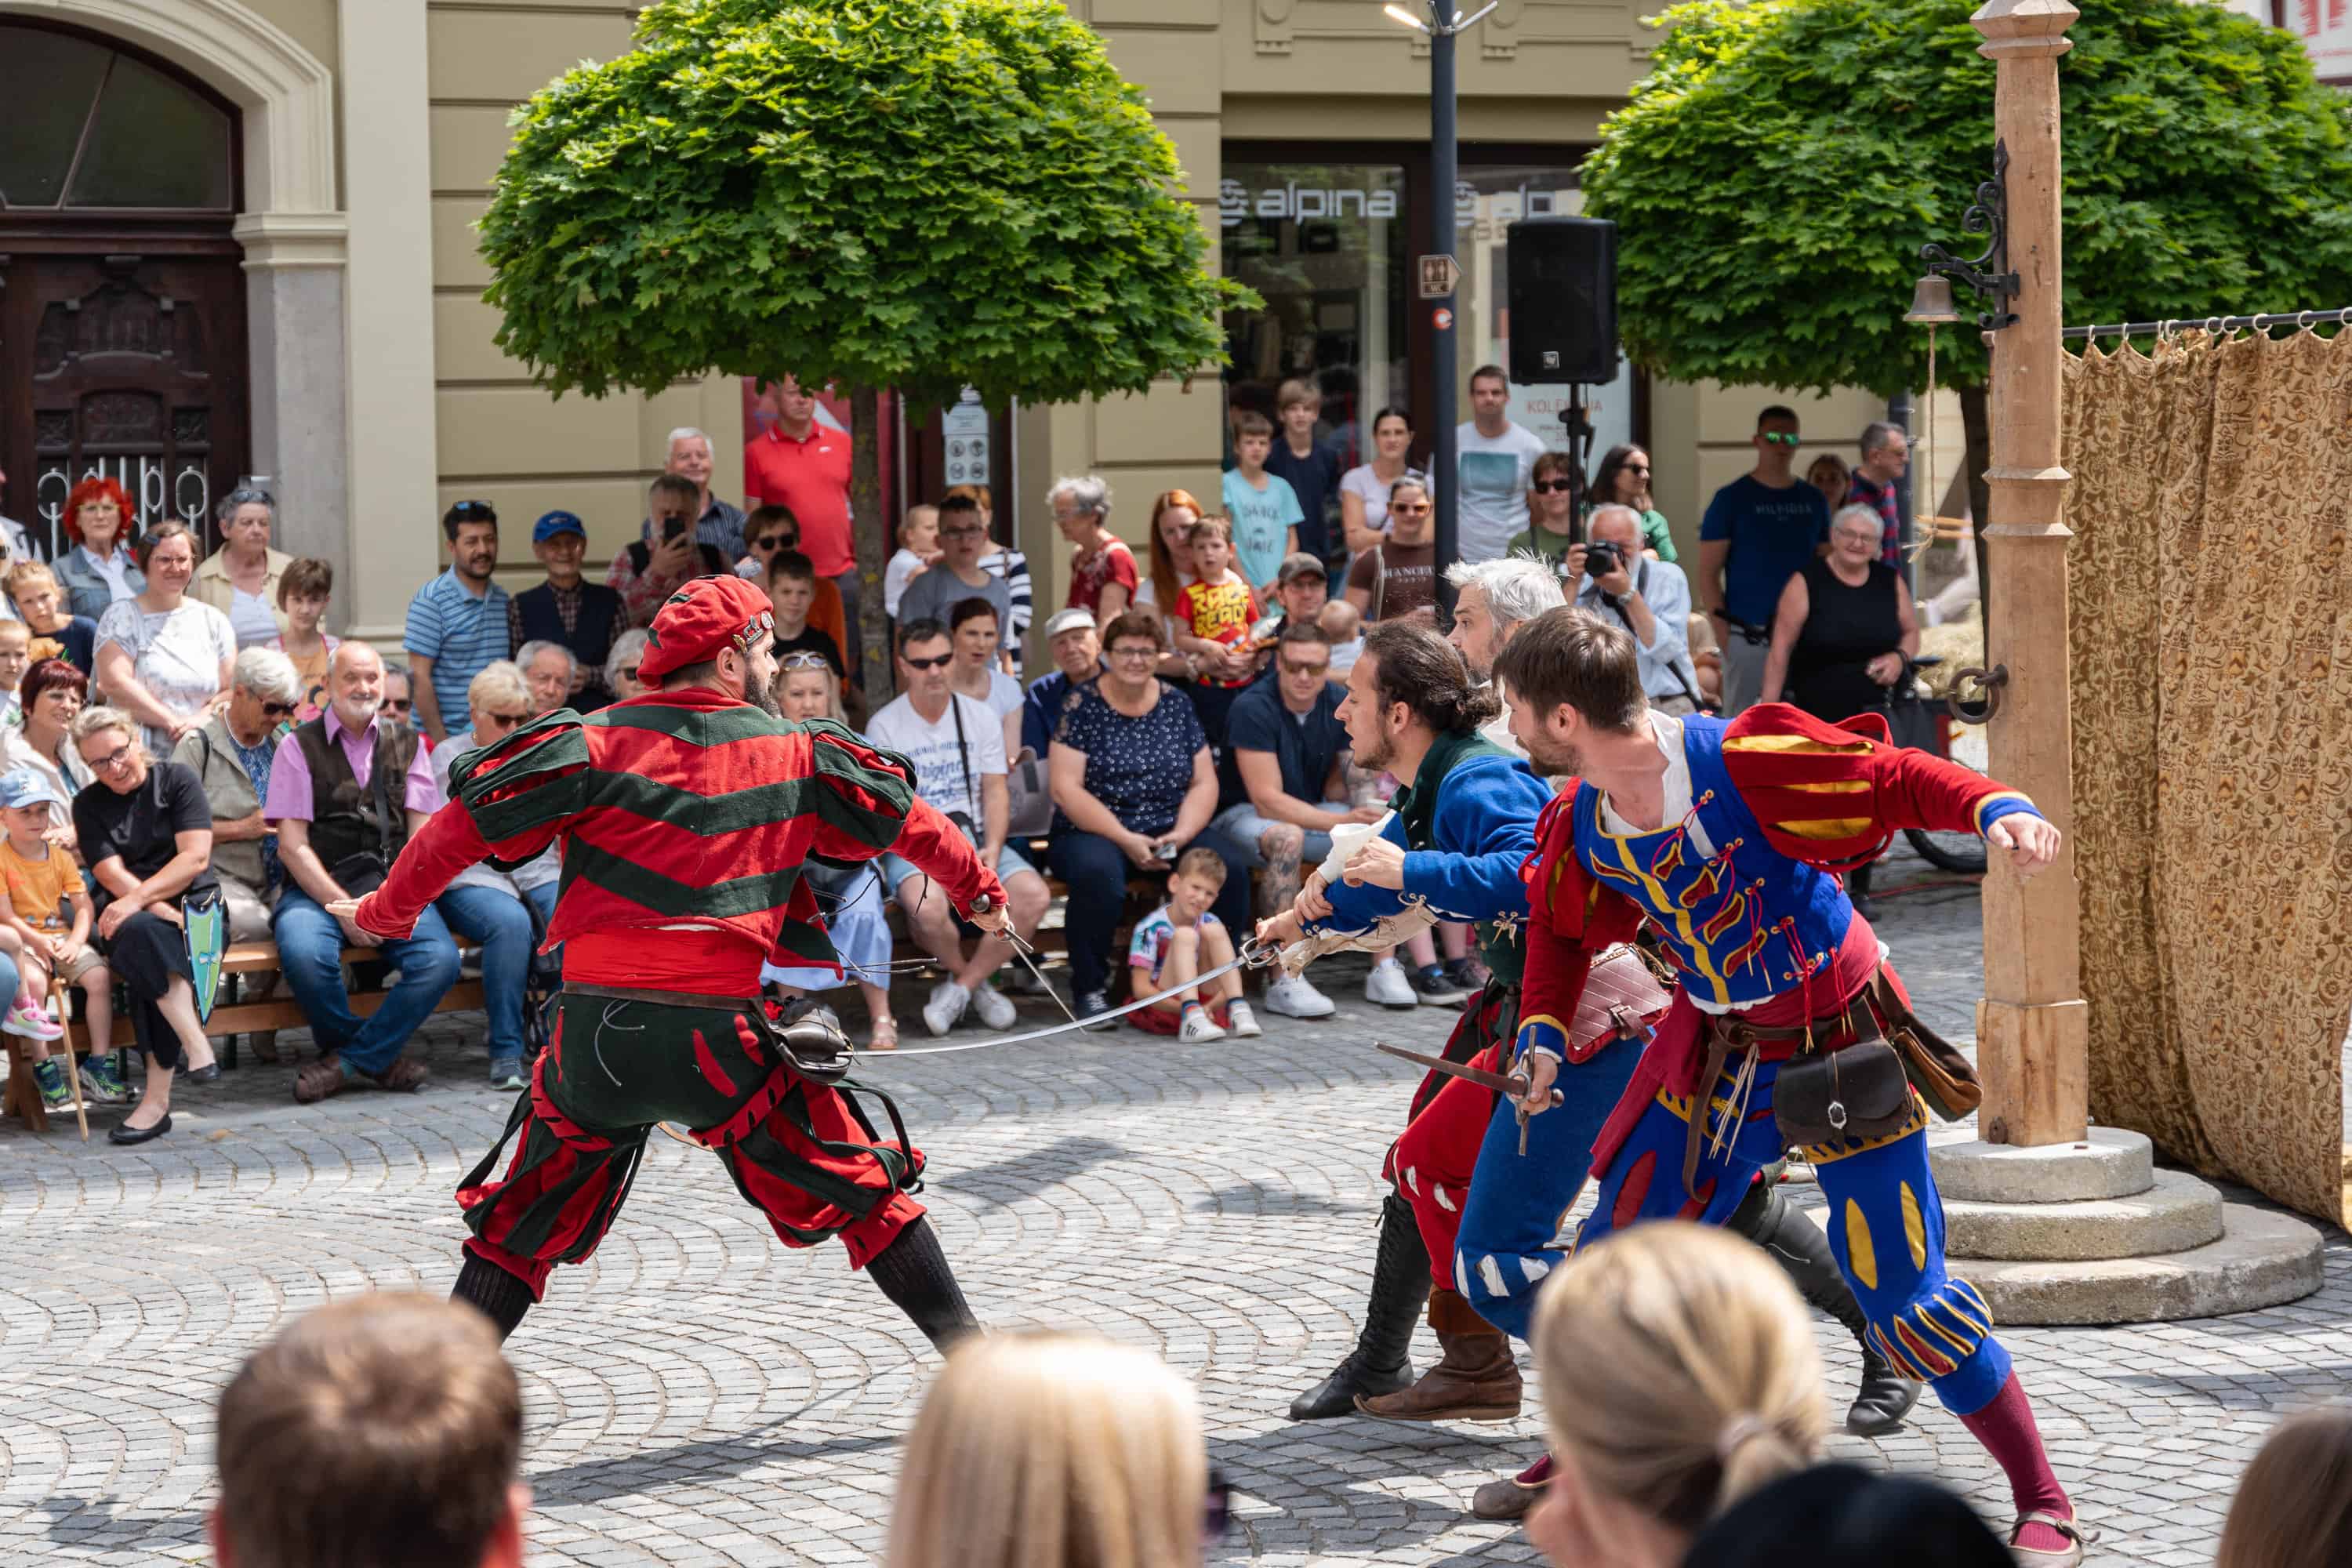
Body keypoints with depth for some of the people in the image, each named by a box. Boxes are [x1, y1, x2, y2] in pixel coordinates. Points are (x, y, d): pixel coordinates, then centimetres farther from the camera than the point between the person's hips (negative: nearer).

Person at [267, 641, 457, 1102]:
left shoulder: (406, 744, 15)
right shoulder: (299, 746, 6)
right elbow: (292, 844, -2)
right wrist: (343, 908, -12)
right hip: (318, 888, -2)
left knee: (441, 959, -27)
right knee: (305, 953, -35)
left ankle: (347, 1059, -10)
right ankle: (377, 1058, -9)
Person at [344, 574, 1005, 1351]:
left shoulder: (593, 744, 3)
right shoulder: (798, 755, 7)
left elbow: (462, 826, 2)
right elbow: (911, 822, 18)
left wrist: (386, 913, 18)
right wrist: (981, 888, 36)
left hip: (596, 1029, 1)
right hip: (722, 1039, -1)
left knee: (523, 1225, 18)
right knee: (864, 1189, 14)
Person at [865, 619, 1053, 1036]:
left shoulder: (981, 717, 10)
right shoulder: (884, 727, 0)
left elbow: (996, 791, 7)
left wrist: (992, 850, -11)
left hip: (976, 840, 3)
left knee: (1034, 894, -25)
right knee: (927, 901, -37)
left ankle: (960, 985, -8)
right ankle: (974, 983, -5)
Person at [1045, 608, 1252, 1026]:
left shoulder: (1177, 705, 10)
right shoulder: (1082, 705, -1)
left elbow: (1205, 783, 9)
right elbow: (1066, 788, -9)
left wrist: (1181, 834, -11)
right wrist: (1126, 840, -17)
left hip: (1170, 831, 3)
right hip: (1094, 831, -3)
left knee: (1231, 865, -26)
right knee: (1098, 872, -38)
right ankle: (1089, 988, -19)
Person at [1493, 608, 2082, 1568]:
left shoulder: (1740, 763, -26)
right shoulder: (1583, 826, -4)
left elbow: (1897, 778, -22)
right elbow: (1562, 928, 15)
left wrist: (1998, 810, -38)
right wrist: (1543, 1033, 1)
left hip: (1840, 1048, -6)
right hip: (1719, 1054, 6)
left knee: (1906, 1297, -7)